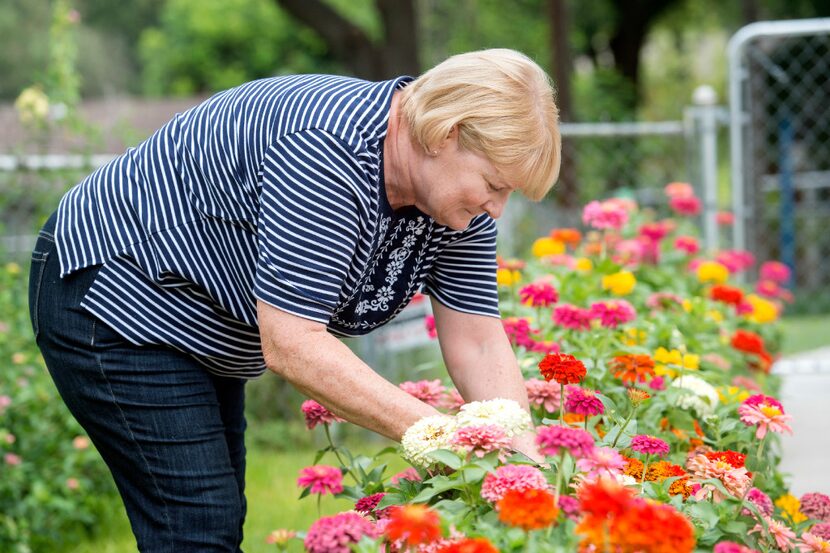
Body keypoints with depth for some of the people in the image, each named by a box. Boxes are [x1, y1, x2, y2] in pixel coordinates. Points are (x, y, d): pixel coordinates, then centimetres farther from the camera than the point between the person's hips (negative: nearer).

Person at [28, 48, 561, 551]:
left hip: (203, 336, 9)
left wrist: (525, 461, -18)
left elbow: (479, 345, -5)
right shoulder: (327, 154, -34)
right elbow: (290, 343, -35)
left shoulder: (459, 197, -7)